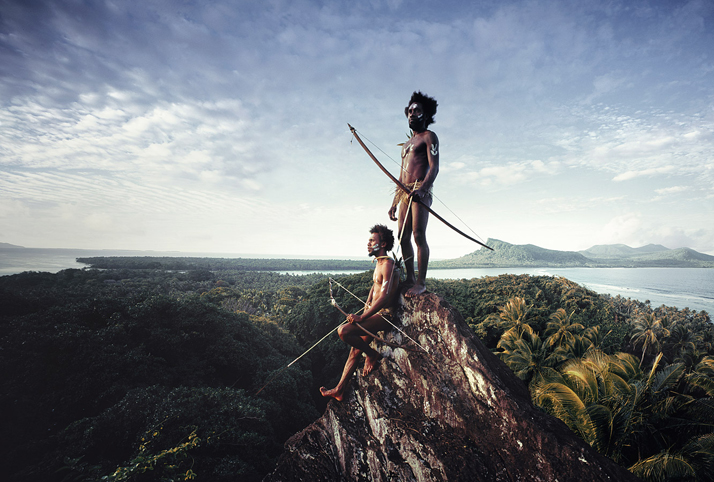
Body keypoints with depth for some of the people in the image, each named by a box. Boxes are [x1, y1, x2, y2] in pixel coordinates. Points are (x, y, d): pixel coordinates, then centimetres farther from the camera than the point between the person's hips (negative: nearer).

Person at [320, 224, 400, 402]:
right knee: (355, 350, 10)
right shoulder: (379, 263, 13)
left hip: (384, 315, -9)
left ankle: (373, 355, -2)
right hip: (375, 314, 9)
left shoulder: (388, 265, -18)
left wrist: (362, 317, -26)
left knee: (344, 331, -23)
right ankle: (339, 390, 20)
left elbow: (385, 297, -26)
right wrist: (367, 304, 9)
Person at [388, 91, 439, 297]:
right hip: (405, 193, 8)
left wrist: (422, 188, -28)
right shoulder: (407, 143, 28)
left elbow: (434, 167, -10)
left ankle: (421, 282, -11)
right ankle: (410, 279, 11)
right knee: (403, 237, 3)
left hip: (421, 191, -8)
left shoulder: (429, 137, 5)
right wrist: (394, 203, 21)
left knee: (418, 235, -14)